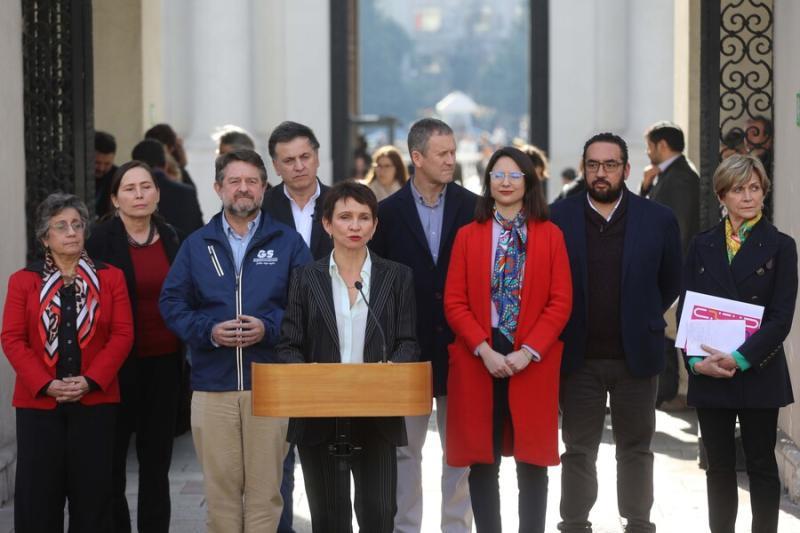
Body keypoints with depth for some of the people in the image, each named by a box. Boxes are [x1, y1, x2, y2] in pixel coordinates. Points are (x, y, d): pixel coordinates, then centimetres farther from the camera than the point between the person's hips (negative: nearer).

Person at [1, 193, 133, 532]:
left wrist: (90, 381, -13)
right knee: (38, 492, 1)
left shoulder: (110, 278, 7)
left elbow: (122, 335, 0)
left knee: (92, 492, 3)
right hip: (38, 402, 0)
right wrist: (47, 384, -14)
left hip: (94, 401, 0)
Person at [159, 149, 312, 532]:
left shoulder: (288, 242, 6)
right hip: (212, 385, 1)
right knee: (220, 488, 4)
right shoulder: (196, 245, 10)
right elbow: (171, 303, 7)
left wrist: (269, 328, -15)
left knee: (265, 487, 1)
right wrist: (208, 331, -10)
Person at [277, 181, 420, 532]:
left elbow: (408, 342, 4)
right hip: (319, 418, 1)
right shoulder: (306, 278, 6)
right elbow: (288, 347, 3)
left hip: (377, 418, 0)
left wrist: (392, 367, -17)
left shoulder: (396, 276, 6)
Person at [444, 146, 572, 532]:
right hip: (478, 362, 1)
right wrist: (484, 351, -11)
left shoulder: (550, 235, 3)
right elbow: (455, 302, 1)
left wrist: (528, 352, -12)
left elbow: (561, 302, -2)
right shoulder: (468, 235, 6)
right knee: (482, 462, 4)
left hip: (533, 363, -1)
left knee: (532, 462, 4)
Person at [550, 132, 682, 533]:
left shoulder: (658, 220, -1)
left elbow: (670, 284, 10)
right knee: (578, 451, 7)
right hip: (579, 357, 0)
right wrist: (565, 331, 5)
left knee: (636, 450, 9)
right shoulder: (558, 217, -2)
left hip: (636, 356, 0)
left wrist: (642, 323, 9)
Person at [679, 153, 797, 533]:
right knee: (719, 467, 8)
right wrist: (697, 360, -11)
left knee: (761, 466, 5)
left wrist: (739, 359, -17)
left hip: (758, 374, -3)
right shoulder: (702, 245, 8)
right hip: (708, 374, 3)